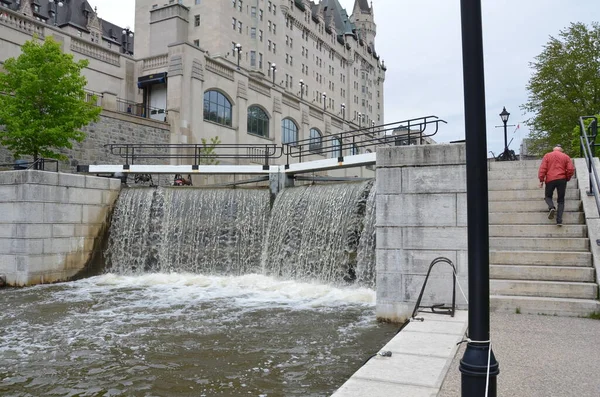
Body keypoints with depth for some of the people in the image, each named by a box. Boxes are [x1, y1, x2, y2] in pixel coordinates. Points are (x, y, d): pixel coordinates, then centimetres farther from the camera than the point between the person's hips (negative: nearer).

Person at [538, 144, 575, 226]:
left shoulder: (547, 156, 6)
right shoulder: (566, 157, 8)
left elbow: (542, 168, -3)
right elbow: (571, 169, -1)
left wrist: (541, 180, -1)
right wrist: (567, 178, 15)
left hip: (550, 179, -1)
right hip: (562, 179, 1)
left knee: (548, 196, 18)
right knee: (561, 200, 8)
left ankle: (551, 207, -16)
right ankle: (559, 220, -3)